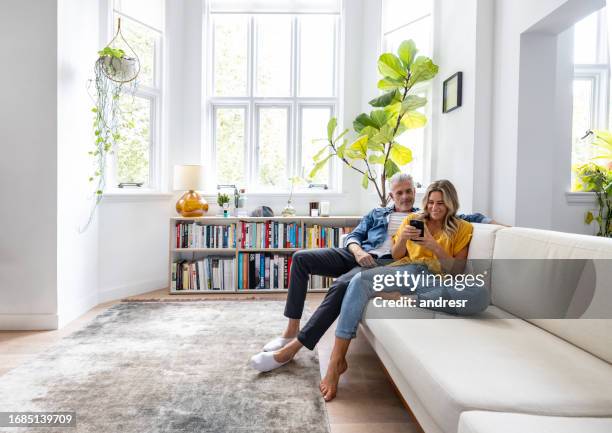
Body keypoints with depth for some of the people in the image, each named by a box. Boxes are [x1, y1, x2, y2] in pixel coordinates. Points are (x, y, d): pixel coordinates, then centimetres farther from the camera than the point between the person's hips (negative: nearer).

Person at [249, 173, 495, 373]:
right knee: (301, 258, -15)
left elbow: (466, 219, 16)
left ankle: (291, 348, -30)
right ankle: (292, 329, -11)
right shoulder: (377, 214, 26)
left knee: (341, 286, -35)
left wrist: (492, 221, -3)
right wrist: (358, 251, -6)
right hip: (357, 255, 5)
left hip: (385, 264, -5)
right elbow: (353, 236, 16)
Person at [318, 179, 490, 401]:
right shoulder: (413, 219, 22)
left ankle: (405, 299, -23)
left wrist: (434, 246, -8)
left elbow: (457, 270, 7)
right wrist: (403, 238, -2)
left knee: (480, 294, -33)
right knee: (359, 280, -30)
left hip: (436, 281, -1)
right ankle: (337, 360, -29)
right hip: (405, 271, 1)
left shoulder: (463, 228, 17)